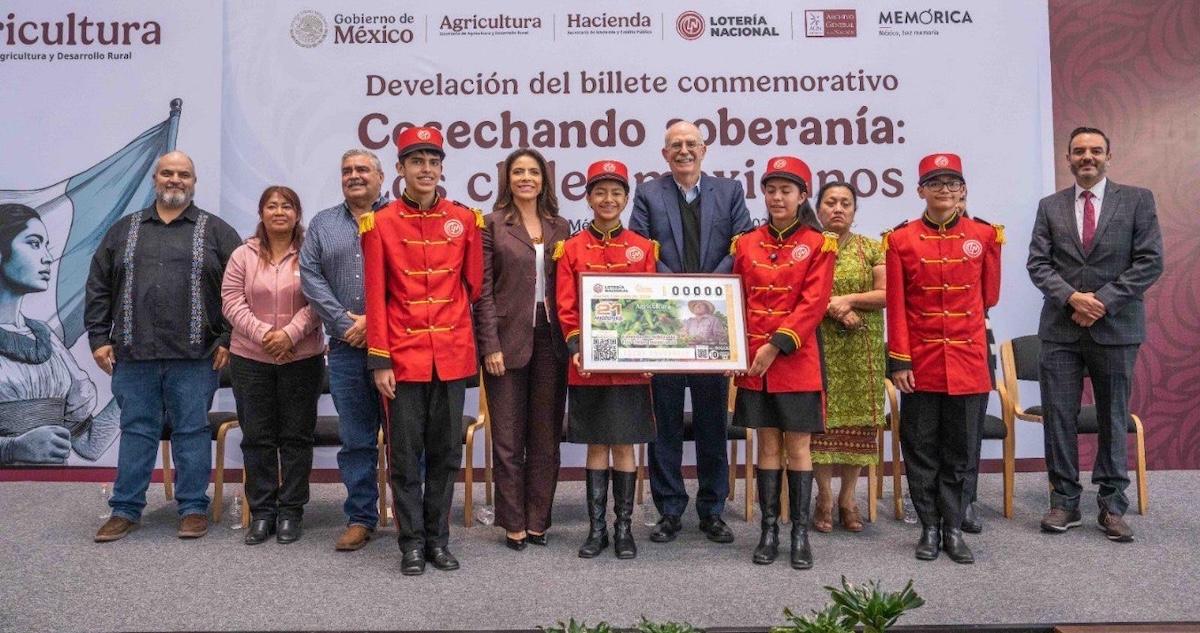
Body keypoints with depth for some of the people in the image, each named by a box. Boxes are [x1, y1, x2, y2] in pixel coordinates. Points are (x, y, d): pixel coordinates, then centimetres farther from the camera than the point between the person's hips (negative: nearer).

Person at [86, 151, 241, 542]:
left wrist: (227, 339, -4)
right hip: (133, 355, 3)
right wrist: (99, 337, 5)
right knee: (136, 430, 8)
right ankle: (125, 510, 17)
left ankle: (194, 508, 12)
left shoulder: (216, 231, 6)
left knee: (192, 431, 3)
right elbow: (99, 287, 14)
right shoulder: (124, 230, 14)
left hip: (194, 357, -2)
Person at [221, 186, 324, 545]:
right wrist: (262, 333, -14)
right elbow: (232, 302, -1)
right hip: (250, 358, 2)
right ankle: (261, 511, 17)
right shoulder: (243, 256, 5)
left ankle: (291, 512, 15)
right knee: (257, 437, 7)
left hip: (302, 358, -1)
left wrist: (290, 334, -19)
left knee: (297, 436, 5)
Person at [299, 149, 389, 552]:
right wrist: (344, 322, -6)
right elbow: (310, 277, 6)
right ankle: (360, 518, 17)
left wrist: (375, 319, -13)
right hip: (345, 347, 3)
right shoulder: (322, 224, 16)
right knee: (355, 438, 8)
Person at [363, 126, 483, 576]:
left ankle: (438, 539, 22)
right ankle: (412, 543, 17)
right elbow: (375, 298, -3)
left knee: (446, 452, 9)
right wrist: (379, 361, -6)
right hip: (404, 357, -2)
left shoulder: (464, 219, 4)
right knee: (405, 454, 5)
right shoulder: (380, 224, -2)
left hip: (453, 356, 2)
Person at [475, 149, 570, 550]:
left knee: (546, 438, 8)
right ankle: (513, 524, 15)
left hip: (551, 342, 4)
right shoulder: (491, 225, 0)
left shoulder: (560, 228, 11)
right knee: (508, 439, 4)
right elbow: (484, 290, -4)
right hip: (507, 342, -3)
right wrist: (490, 345, -10)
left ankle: (537, 521, 19)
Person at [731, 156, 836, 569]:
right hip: (753, 362, 3)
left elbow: (813, 303, -9)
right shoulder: (746, 243, 8)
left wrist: (776, 345, -16)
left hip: (797, 360, -2)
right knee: (767, 445, 8)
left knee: (798, 447, 3)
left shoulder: (818, 244, -1)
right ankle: (769, 531, 17)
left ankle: (800, 534, 12)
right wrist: (738, 351, -3)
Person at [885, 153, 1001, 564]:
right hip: (920, 361, -1)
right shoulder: (900, 240, -2)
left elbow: (989, 295, 13)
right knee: (921, 449, 6)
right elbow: (896, 307, -4)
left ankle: (953, 528, 19)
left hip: (968, 360, 1)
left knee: (961, 450, 8)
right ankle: (930, 528, 19)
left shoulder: (984, 235, 2)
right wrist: (899, 361, -8)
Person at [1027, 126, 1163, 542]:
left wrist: (1103, 300, -12)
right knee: (1059, 416, 2)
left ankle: (1112, 505, 15)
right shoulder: (1050, 207, 9)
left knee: (1113, 418, 7)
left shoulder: (1137, 200, 4)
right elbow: (1038, 263, 3)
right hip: (1061, 329, 2)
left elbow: (1150, 261, -4)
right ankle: (1064, 502, 12)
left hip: (1116, 327, -1)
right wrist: (1072, 297, -13)